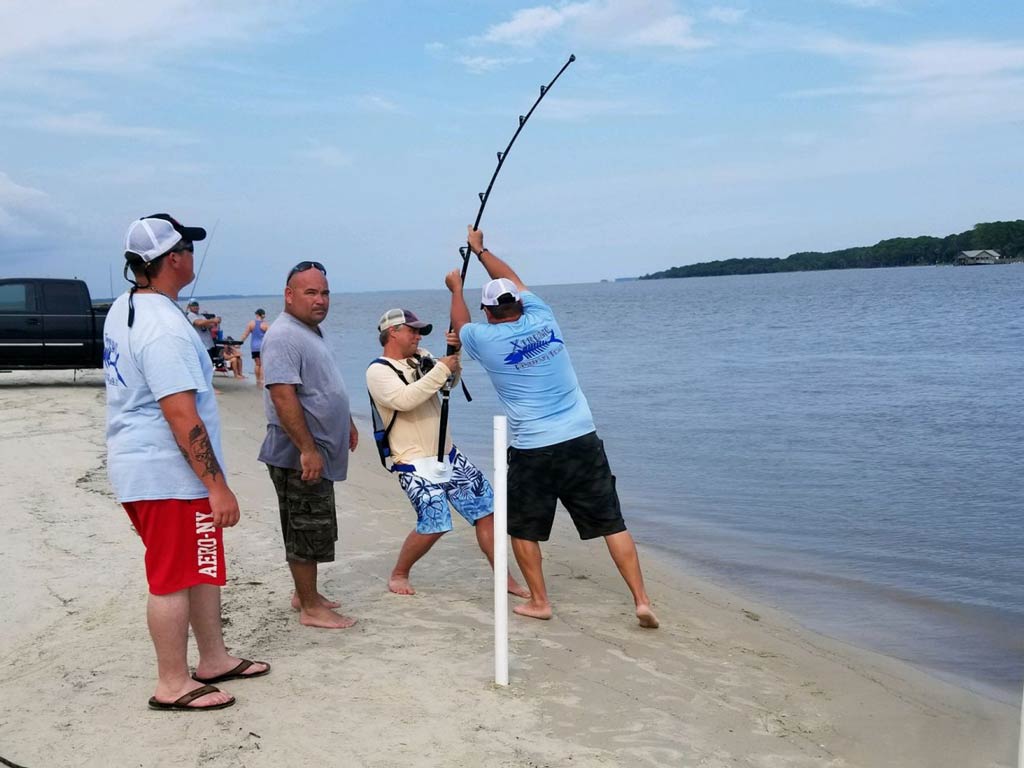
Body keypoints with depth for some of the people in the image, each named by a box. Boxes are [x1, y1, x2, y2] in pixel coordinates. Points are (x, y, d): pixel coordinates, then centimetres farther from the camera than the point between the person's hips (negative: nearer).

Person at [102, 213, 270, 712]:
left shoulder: (124, 310, 10)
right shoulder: (165, 328, -22)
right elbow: (182, 416, -25)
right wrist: (217, 485, -23)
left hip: (138, 463, 10)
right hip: (168, 473, -10)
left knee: (203, 567, 19)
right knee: (174, 579, 1)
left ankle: (213, 659, 31)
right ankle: (172, 685, 14)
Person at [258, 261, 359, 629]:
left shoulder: (313, 331, 15)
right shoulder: (284, 336, -18)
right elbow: (283, 397, -25)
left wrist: (347, 423, 29)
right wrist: (308, 450, -27)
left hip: (320, 453, 10)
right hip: (300, 456, -10)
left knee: (311, 529, 18)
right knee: (307, 530, -2)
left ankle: (305, 594, 29)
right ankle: (311, 608, 7)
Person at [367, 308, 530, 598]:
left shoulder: (421, 357, 11)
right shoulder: (378, 371, -10)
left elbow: (449, 380, 15)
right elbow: (404, 399, -26)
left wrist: (454, 353, -4)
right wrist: (441, 369, -24)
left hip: (448, 455, 7)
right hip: (415, 464, -7)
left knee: (486, 509, 2)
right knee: (434, 524, -15)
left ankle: (505, 579, 10)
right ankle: (398, 574, 11)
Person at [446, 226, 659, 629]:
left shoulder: (486, 339, -4)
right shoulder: (543, 319, 4)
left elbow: (461, 324, 22)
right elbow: (514, 281, 23)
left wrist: (456, 289, 40)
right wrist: (480, 249, 37)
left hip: (532, 450, -3)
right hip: (582, 439, 3)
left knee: (523, 529, 18)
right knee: (612, 524, 6)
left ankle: (539, 601, 21)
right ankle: (642, 600, 4)